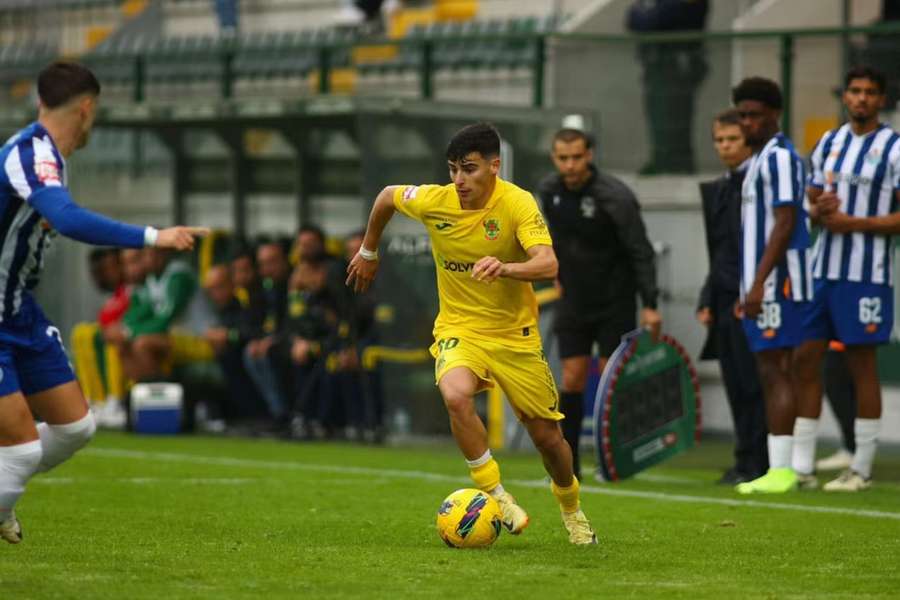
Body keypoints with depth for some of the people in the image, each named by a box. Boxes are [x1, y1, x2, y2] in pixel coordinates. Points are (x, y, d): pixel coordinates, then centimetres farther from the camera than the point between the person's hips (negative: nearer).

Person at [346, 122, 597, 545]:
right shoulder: (434, 201, -12)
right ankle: (496, 498, -18)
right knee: (456, 396, -32)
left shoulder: (518, 204, -20)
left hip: (515, 335, -1)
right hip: (458, 329, 1)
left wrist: (505, 268, -54)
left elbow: (548, 265, -35)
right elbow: (387, 196, 11)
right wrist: (368, 253, 21)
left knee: (547, 436, 6)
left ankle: (571, 509, 38)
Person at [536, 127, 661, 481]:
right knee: (572, 379, -1)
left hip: (615, 302, -4)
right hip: (574, 300, 4)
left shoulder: (615, 197, -20)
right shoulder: (548, 191, -3)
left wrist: (649, 305, -20)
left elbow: (641, 252, -16)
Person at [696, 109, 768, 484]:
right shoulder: (717, 190, 20)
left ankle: (757, 463, -4)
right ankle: (744, 462, 12)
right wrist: (707, 301, 15)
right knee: (735, 387, 7)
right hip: (725, 303, 8)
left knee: (754, 385, -7)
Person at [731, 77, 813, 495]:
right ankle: (778, 468, 9)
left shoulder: (780, 156, -11)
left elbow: (785, 225, -18)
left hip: (777, 281, -10)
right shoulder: (759, 159, 20)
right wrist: (748, 290, 22)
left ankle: (781, 471, -12)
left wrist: (759, 283, -21)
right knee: (770, 374, 8)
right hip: (761, 284, 10)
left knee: (775, 371, -11)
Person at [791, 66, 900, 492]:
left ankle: (861, 469, 5)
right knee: (805, 360, 3)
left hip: (866, 276, -6)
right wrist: (819, 211, -3)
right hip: (823, 269, 6)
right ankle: (800, 465, 9)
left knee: (863, 365, -1)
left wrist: (854, 222, -16)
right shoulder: (828, 144, 13)